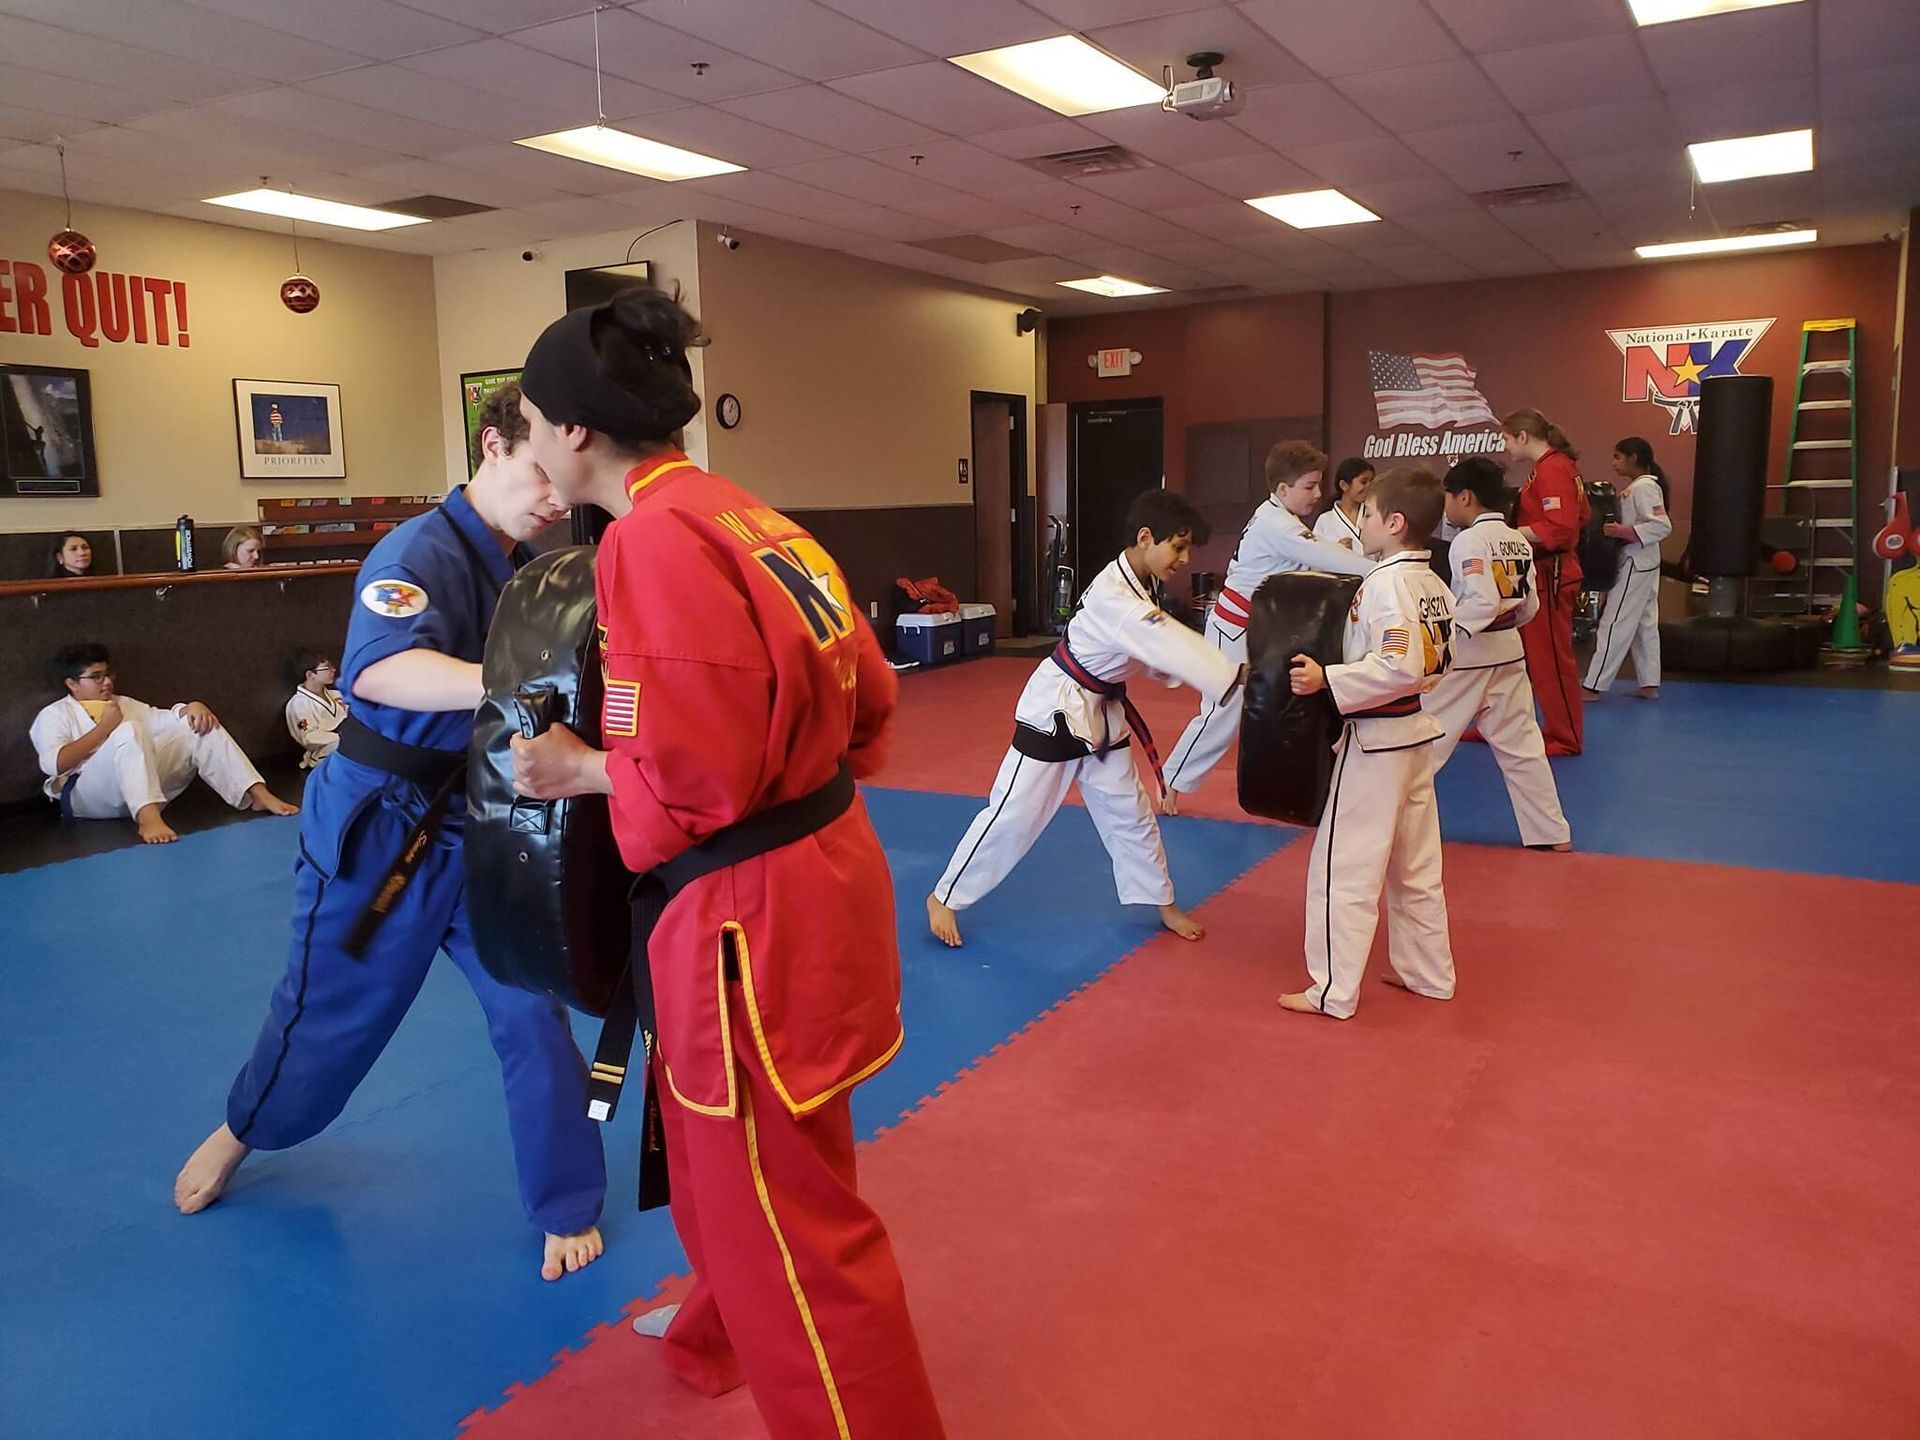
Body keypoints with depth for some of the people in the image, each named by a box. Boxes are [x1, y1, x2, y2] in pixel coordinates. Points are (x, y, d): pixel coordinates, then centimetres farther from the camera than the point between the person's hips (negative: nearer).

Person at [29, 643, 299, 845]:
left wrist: (193, 707, -10)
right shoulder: (53, 715, 7)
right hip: (86, 796, -5)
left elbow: (167, 720, 12)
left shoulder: (123, 704, 25)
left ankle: (258, 795, -20)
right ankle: (148, 817, -51)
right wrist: (104, 728, -8)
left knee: (198, 726, -8)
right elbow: (55, 764, -10)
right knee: (129, 731, -33)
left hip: (145, 782, 6)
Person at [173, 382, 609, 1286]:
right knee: (330, 1009, 14)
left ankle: (565, 1209, 18)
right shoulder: (419, 551, -23)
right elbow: (379, 671, -42)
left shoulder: (532, 567, 0)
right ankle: (239, 1133, 46)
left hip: (487, 827, 5)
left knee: (533, 1012, 2)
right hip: (381, 826, -5)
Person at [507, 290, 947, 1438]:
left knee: (792, 1220, 5)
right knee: (714, 1149, 30)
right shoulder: (745, 517, 7)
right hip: (808, 874, 10)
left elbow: (698, 776, -24)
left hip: (751, 918, -10)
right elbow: (867, 696, 11)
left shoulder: (657, 542, -20)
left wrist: (576, 770, -8)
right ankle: (722, 1337, 54)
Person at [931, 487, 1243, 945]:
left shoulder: (1145, 585, 2)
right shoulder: (1113, 596, -29)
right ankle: (944, 897, 14)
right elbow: (1171, 647, -35)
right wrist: (1239, 675, -37)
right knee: (1014, 814, -2)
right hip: (1057, 709, -9)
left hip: (1102, 711, 9)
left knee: (1129, 810, 15)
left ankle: (1161, 902, 31)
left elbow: (1158, 652, 5)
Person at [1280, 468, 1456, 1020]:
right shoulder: (1433, 584, 8)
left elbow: (1400, 666, -27)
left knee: (1344, 869, 0)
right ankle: (1428, 972, 31)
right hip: (1415, 733, 9)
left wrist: (1328, 679, -27)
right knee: (1416, 867, 19)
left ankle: (1334, 991, 7)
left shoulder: (1385, 582, -19)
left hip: (1374, 740, -9)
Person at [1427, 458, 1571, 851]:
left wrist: (1444, 631, -16)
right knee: (1520, 744, 13)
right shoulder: (1520, 541, 8)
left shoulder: (1468, 541, -15)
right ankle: (1552, 832, 18)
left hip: (1465, 655, -7)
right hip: (1508, 652, 7)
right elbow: (1529, 606, 11)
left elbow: (1482, 602, -25)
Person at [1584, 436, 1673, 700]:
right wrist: (1617, 528, 4)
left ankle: (1594, 685, -4)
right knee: (1645, 624, 13)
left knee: (1615, 624, -7)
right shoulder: (1637, 486, 13)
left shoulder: (1644, 487, -17)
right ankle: (1649, 684, 18)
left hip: (1635, 564, -10)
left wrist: (1627, 532, -29)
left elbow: (1663, 526, -23)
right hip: (1643, 564, 10)